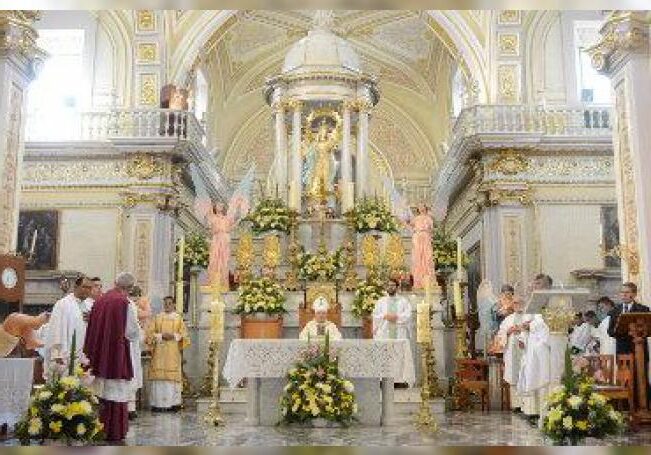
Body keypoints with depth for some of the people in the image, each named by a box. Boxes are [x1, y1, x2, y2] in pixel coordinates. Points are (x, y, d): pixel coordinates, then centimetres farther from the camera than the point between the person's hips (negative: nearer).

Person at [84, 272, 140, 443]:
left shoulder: (100, 300, 7)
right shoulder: (123, 302, -12)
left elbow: (93, 328, 13)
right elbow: (133, 332, -8)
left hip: (99, 353, 6)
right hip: (117, 354, -6)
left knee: (101, 391, 14)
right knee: (116, 392, 0)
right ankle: (114, 432, 4)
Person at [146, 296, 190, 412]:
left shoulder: (179, 318, 9)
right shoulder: (157, 318, 11)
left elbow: (184, 335, 5)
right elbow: (150, 333, 3)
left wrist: (173, 336, -12)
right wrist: (161, 336, -11)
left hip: (173, 353, 0)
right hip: (159, 352, 1)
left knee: (172, 376, -6)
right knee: (159, 376, -6)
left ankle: (173, 402, -2)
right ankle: (158, 403, -4)